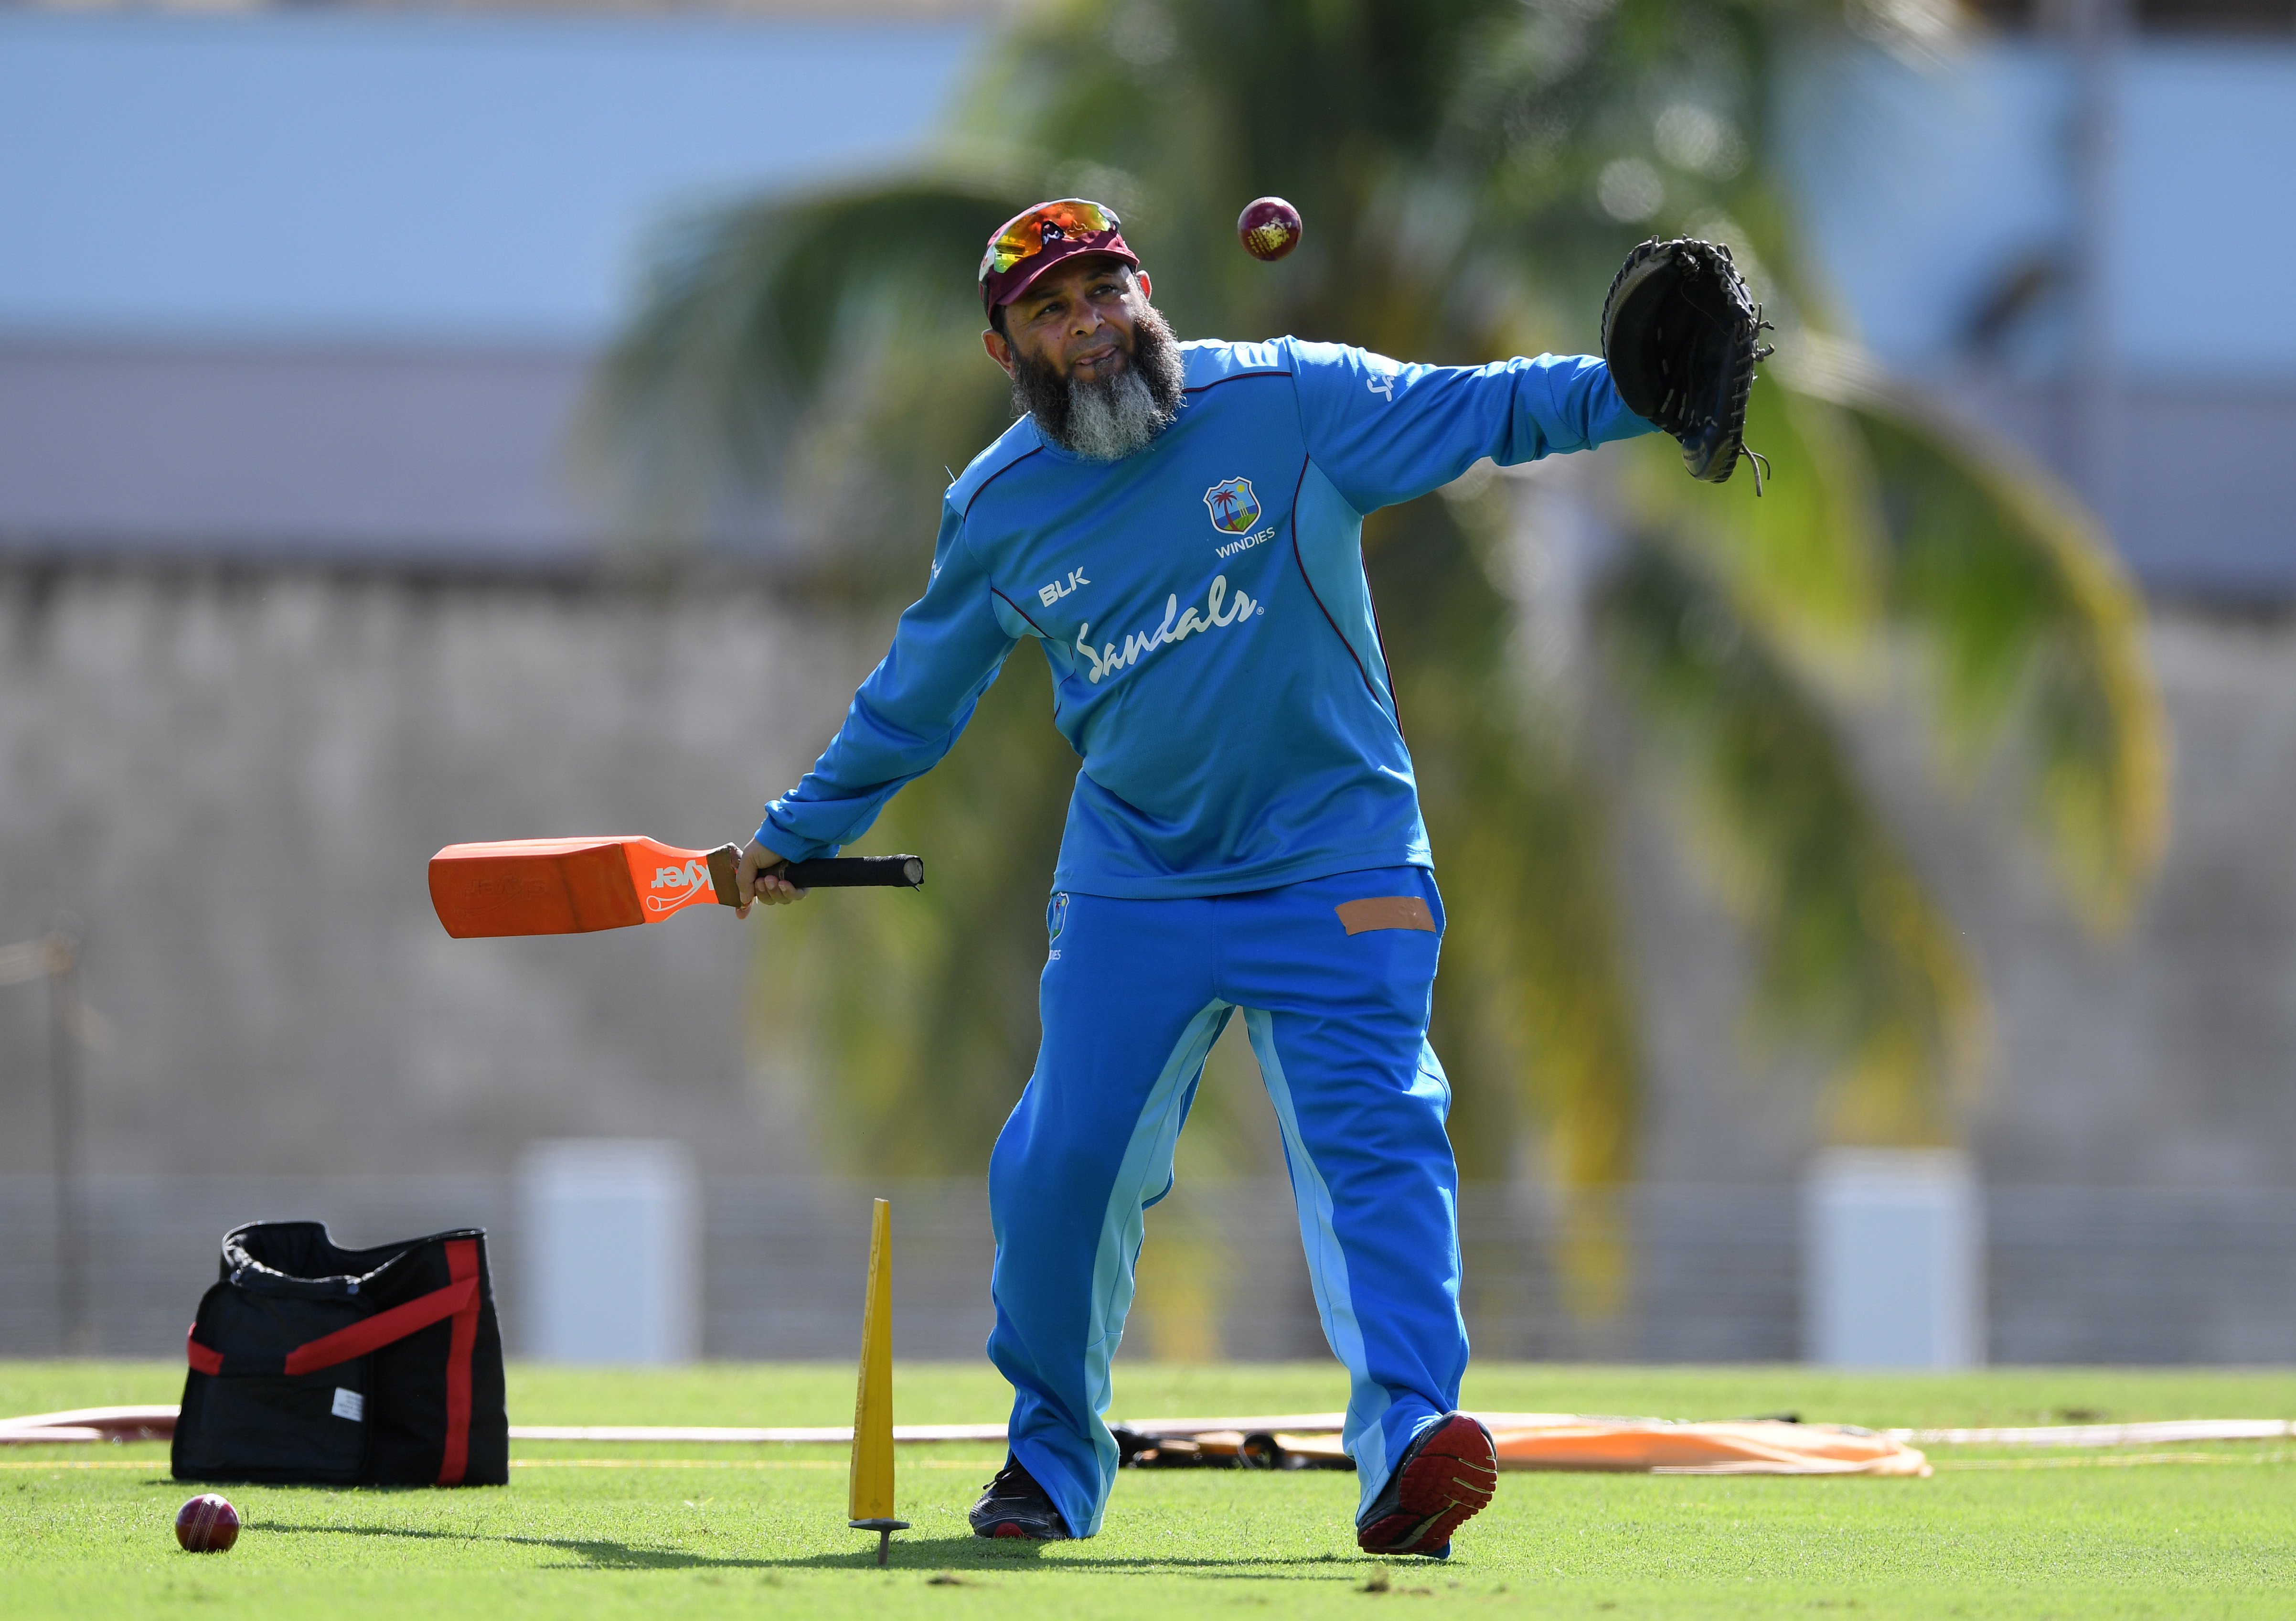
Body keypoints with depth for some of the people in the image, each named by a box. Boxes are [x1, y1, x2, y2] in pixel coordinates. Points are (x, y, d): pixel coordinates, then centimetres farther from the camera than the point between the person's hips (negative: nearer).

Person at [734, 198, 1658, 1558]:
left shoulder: (1287, 402, -8)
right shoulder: (1000, 510, 2)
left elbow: (1485, 410, -8)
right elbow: (916, 696, 17)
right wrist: (798, 836, 24)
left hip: (1333, 865, -3)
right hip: (1131, 880, 3)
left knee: (1376, 1142, -18)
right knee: (1063, 1166, 0)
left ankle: (1406, 1444, -28)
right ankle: (1053, 1458, 21)